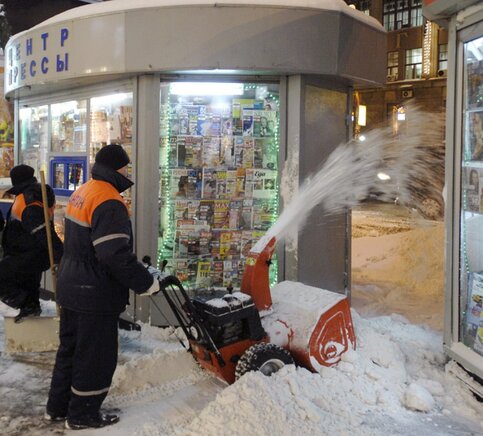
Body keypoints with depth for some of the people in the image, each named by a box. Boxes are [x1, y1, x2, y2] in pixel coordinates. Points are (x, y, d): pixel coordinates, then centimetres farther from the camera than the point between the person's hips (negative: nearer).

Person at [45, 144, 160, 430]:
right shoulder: (109, 202, -22)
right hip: (96, 295, -10)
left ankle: (58, 407, 33)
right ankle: (82, 414, 17)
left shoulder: (83, 193, 9)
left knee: (71, 347, 21)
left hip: (72, 287, 10)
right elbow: (116, 255, -28)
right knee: (96, 355, 4)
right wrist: (146, 282, -18)